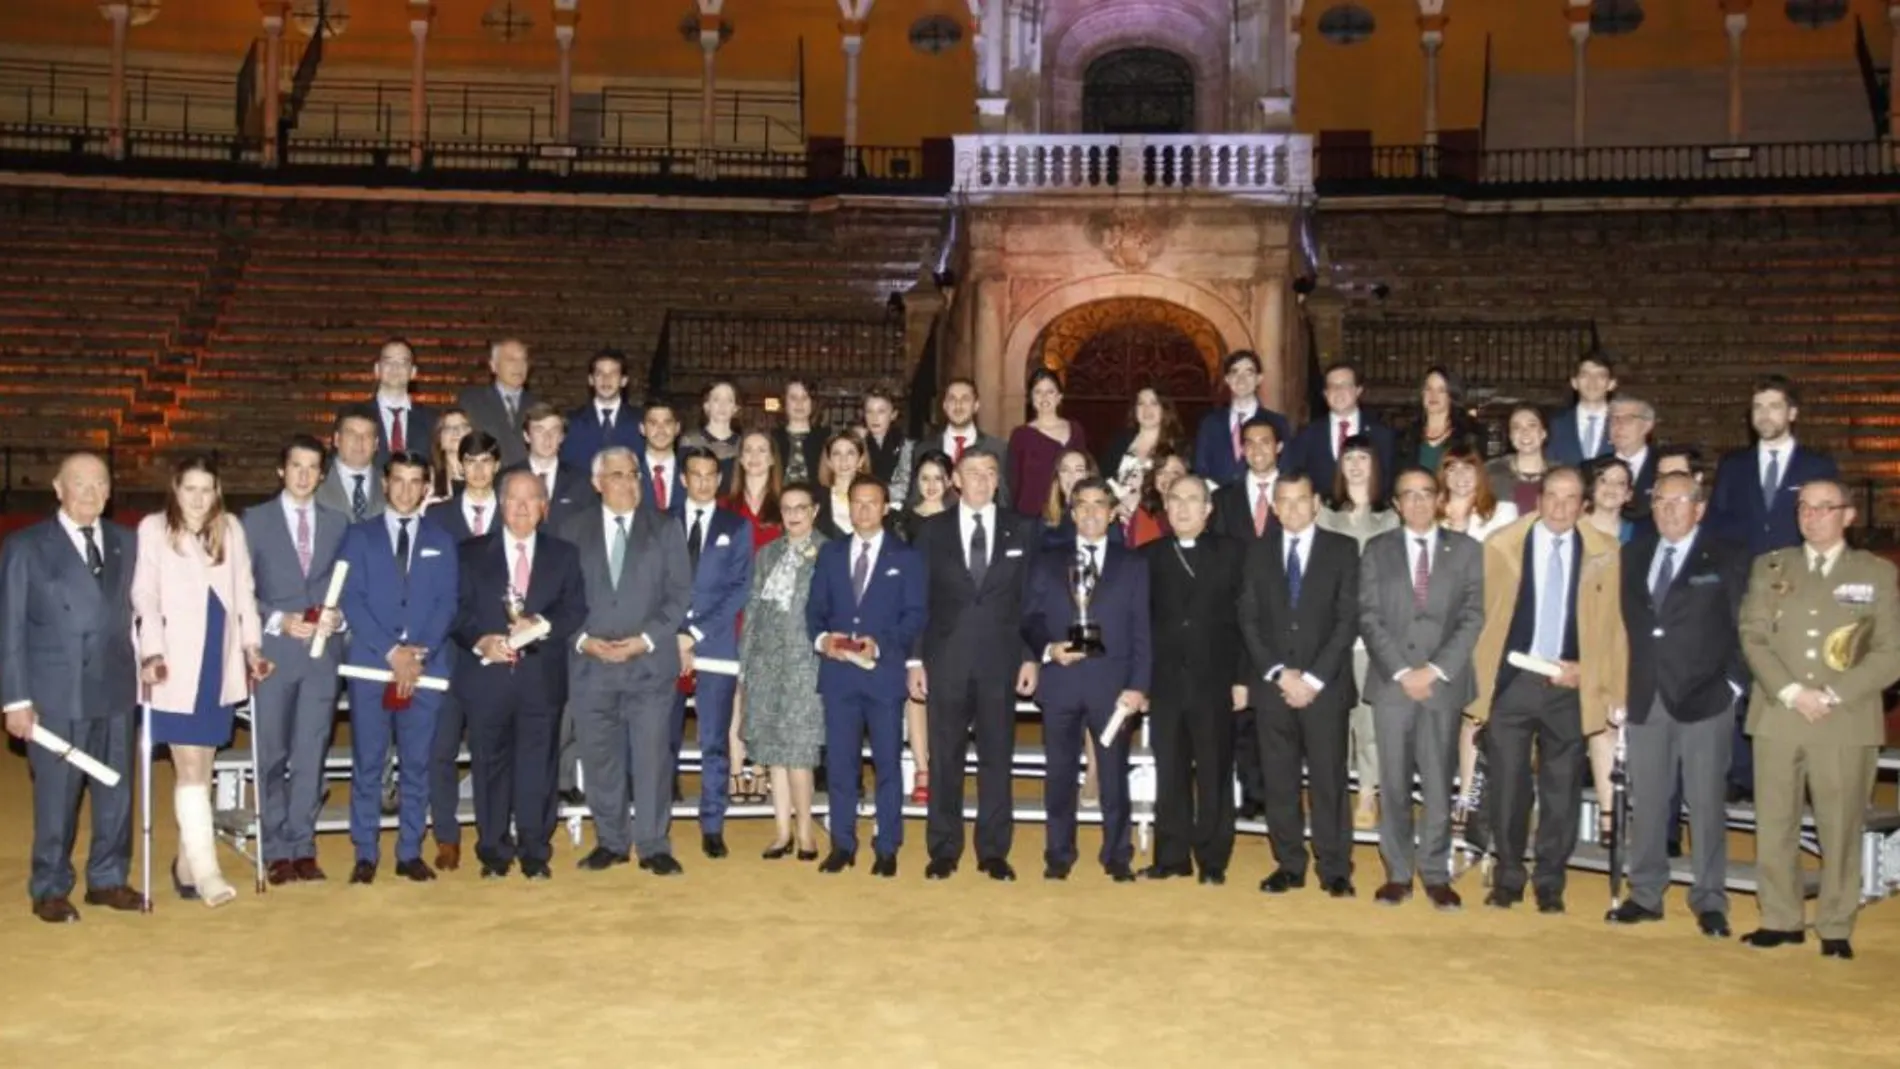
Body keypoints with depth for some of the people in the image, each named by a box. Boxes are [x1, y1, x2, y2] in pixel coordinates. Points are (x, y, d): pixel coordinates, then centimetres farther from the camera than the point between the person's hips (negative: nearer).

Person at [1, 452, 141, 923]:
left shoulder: (127, 543, 8)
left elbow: (137, 612, 9)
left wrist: (141, 669, -1)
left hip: (117, 690, 3)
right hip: (55, 694, -3)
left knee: (116, 792, 10)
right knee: (56, 797, 5)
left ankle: (108, 879, 24)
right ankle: (50, 889, 19)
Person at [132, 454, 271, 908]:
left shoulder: (231, 529, 11)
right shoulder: (153, 529, 1)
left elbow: (244, 591, 11)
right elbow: (145, 595, -4)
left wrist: (252, 644, 3)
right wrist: (152, 651, -15)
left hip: (220, 665, 4)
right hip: (177, 667, -4)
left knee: (201, 768, 8)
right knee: (190, 770, -7)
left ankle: (187, 864, 17)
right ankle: (205, 870, -8)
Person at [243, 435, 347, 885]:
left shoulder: (338, 523, 12)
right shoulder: (255, 520, 5)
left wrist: (339, 616, -7)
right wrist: (278, 620, -12)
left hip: (323, 650, 2)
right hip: (273, 650, -2)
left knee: (311, 754, 3)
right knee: (272, 755, 2)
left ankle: (303, 847, 11)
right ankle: (276, 851, 9)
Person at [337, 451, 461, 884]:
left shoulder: (441, 540, 13)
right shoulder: (359, 535, 9)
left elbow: (446, 604, 4)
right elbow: (351, 600, -1)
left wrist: (419, 655, -10)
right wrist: (391, 652, -12)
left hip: (427, 666, 1)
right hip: (370, 664, -1)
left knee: (418, 764, 3)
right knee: (367, 763, 1)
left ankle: (410, 853, 11)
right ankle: (365, 854, 8)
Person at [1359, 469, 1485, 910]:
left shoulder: (1466, 550, 7)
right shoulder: (1376, 550, 8)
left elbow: (1473, 617, 0)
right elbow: (1369, 618, 1)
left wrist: (1435, 669, -10)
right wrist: (1401, 671, -9)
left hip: (1443, 683, 0)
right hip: (1391, 682, 1)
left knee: (1438, 782, 1)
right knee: (1394, 783, 3)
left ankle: (1436, 873, 10)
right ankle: (1398, 873, 11)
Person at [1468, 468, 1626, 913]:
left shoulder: (1604, 554, 3)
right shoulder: (1501, 544, 1)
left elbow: (1612, 626, 7)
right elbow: (1485, 613, 4)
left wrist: (1587, 671, -3)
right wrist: (1483, 673, -1)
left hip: (1568, 687, 1)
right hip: (1511, 681, -1)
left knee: (1561, 789, 5)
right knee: (1507, 785, 2)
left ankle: (1550, 884, 18)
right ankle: (1508, 878, 16)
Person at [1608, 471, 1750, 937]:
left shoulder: (1728, 559, 0)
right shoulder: (1633, 555, 12)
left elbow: (1746, 630, -1)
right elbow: (1627, 623, 10)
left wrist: (1734, 683, -8)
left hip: (1705, 700, -4)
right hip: (1646, 700, 4)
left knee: (1706, 803, 1)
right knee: (1647, 802, 8)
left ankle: (1710, 901, 8)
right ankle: (1645, 895, 16)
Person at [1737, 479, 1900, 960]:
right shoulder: (1769, 567, 12)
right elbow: (1753, 638, 3)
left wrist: (1834, 696, -11)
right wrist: (1791, 692, -11)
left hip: (1848, 721, -2)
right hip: (1778, 716, 2)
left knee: (1840, 829, 1)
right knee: (1774, 826, 4)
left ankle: (1836, 929, 11)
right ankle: (1781, 920, 14)